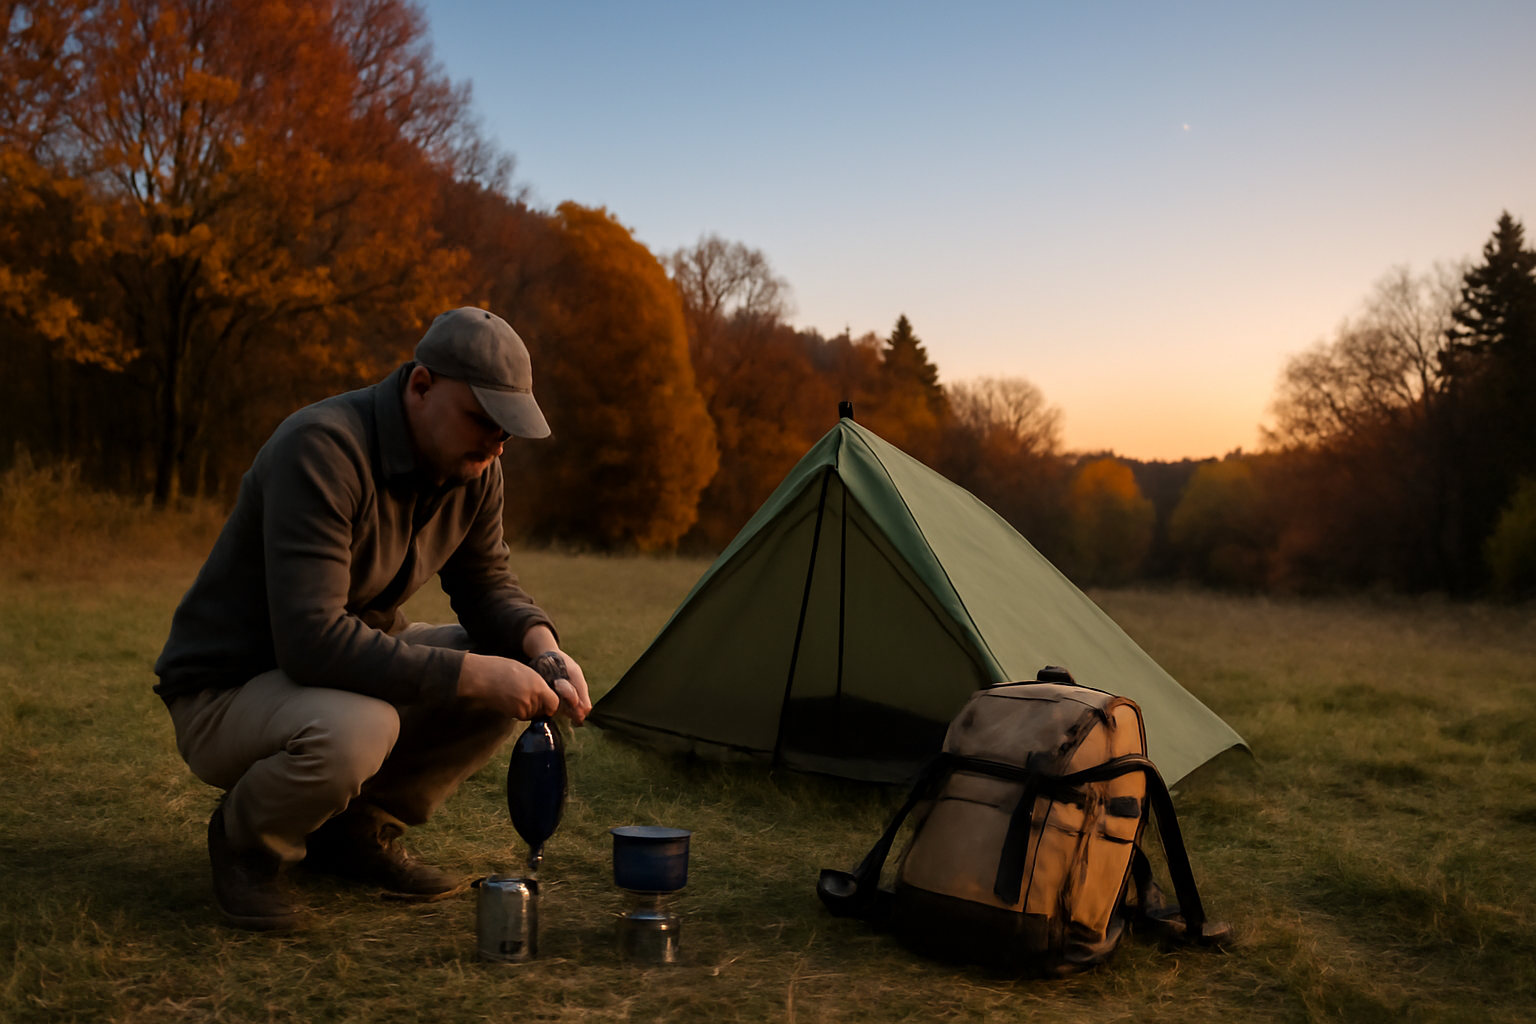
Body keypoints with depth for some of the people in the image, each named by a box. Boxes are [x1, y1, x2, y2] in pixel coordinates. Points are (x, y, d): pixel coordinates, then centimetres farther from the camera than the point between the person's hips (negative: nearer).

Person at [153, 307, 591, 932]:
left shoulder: (473, 466, -6)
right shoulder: (322, 449, -30)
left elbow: (486, 586, 5)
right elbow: (312, 641, -36)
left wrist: (540, 645, -18)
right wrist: (470, 675, -35)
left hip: (357, 664, 8)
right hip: (224, 692, -7)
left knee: (514, 669, -7)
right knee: (353, 732, -39)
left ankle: (358, 827, 8)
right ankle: (246, 840, -2)